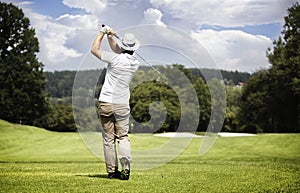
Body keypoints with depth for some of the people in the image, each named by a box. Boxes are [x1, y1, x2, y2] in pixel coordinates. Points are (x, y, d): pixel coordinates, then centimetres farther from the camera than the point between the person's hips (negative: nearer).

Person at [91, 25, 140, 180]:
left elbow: (94, 50, -2)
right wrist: (110, 37, 18)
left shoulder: (116, 59, -12)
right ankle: (125, 170, -6)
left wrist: (102, 33, 8)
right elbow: (118, 51, 20)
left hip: (106, 103, -3)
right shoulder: (135, 63, 4)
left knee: (108, 138, 5)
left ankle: (112, 170, 7)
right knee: (123, 137, 7)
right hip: (122, 105, 3)